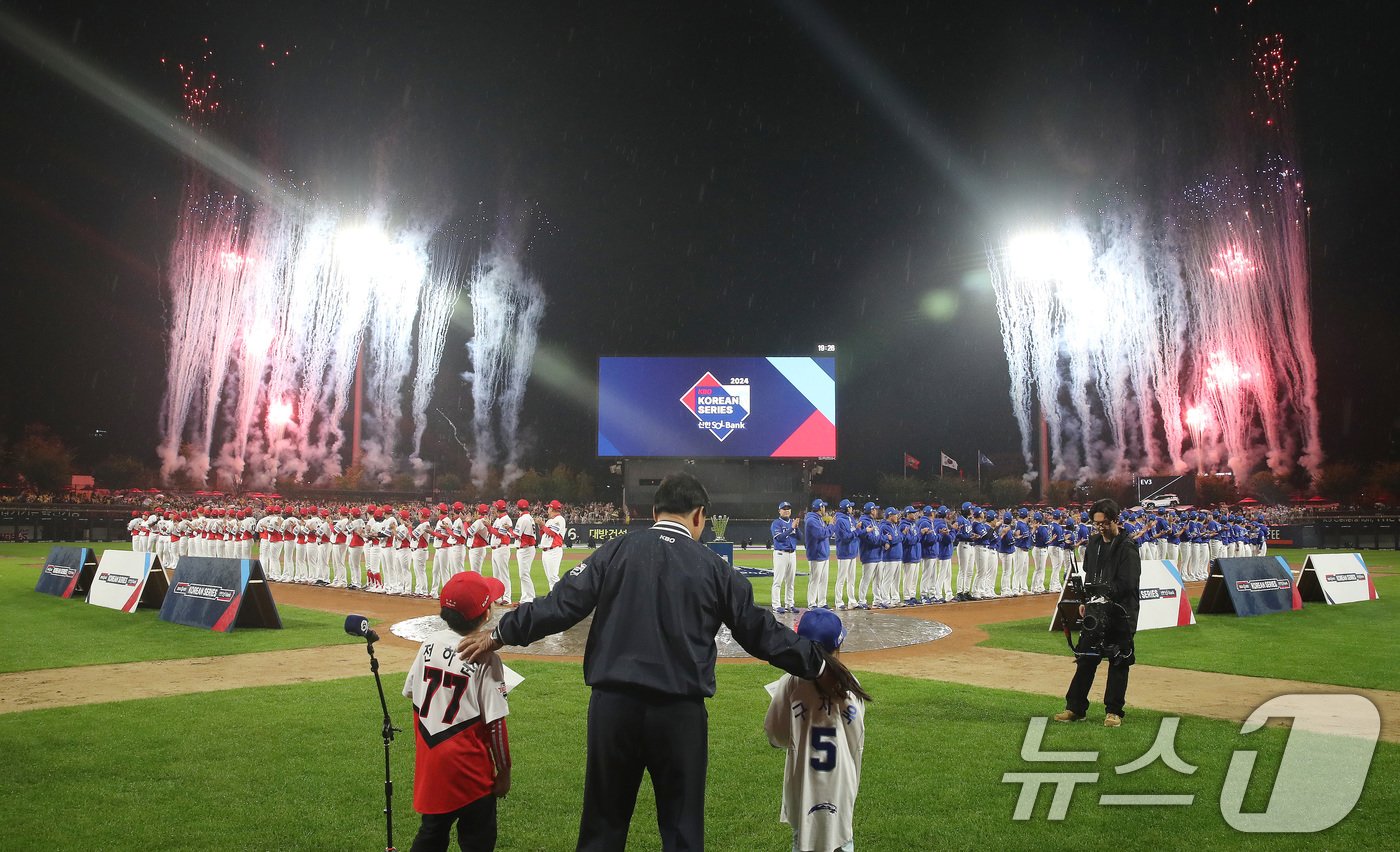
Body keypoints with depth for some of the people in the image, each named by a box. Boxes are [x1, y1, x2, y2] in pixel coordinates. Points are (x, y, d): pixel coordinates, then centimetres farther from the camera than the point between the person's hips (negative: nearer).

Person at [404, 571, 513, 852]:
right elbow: (494, 721, -16)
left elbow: (412, 697, 9)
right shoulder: (484, 658, -18)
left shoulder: (429, 644, -1)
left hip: (428, 759, 6)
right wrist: (504, 770, -5)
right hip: (466, 766, -6)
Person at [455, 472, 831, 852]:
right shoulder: (714, 567, 1)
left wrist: (500, 634, 8)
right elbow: (761, 632, 4)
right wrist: (817, 665, 16)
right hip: (681, 712, -1)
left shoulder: (616, 551, 1)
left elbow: (560, 605, -3)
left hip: (613, 706, 1)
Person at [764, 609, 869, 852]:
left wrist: (777, 702, 11)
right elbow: (857, 742, 0)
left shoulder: (791, 682, -13)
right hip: (841, 778, 2)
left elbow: (776, 736, -6)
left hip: (803, 779, -2)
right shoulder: (849, 684, -7)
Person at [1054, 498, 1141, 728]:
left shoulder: (1127, 547, -11)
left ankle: (1114, 711, 14)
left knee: (1118, 662, 3)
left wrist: (1105, 593, -23)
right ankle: (1075, 707, 16)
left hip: (1120, 614, -6)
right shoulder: (1094, 544, 11)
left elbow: (1127, 584, -17)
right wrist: (1085, 601, 7)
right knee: (1085, 659, 9)